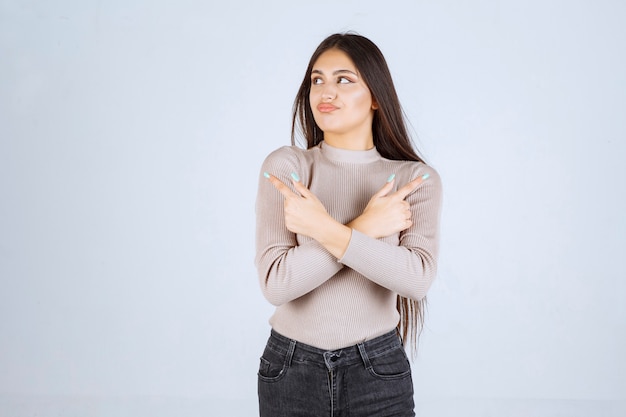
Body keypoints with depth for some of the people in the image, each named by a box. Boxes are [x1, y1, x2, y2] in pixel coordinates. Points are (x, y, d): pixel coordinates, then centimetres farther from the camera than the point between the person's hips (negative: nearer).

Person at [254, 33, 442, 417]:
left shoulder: (417, 179, -5)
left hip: (377, 371, 0)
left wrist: (324, 227, -23)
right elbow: (276, 282, -15)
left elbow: (418, 278, -20)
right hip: (290, 370, 1)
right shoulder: (285, 166, -6)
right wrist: (365, 226, -19)